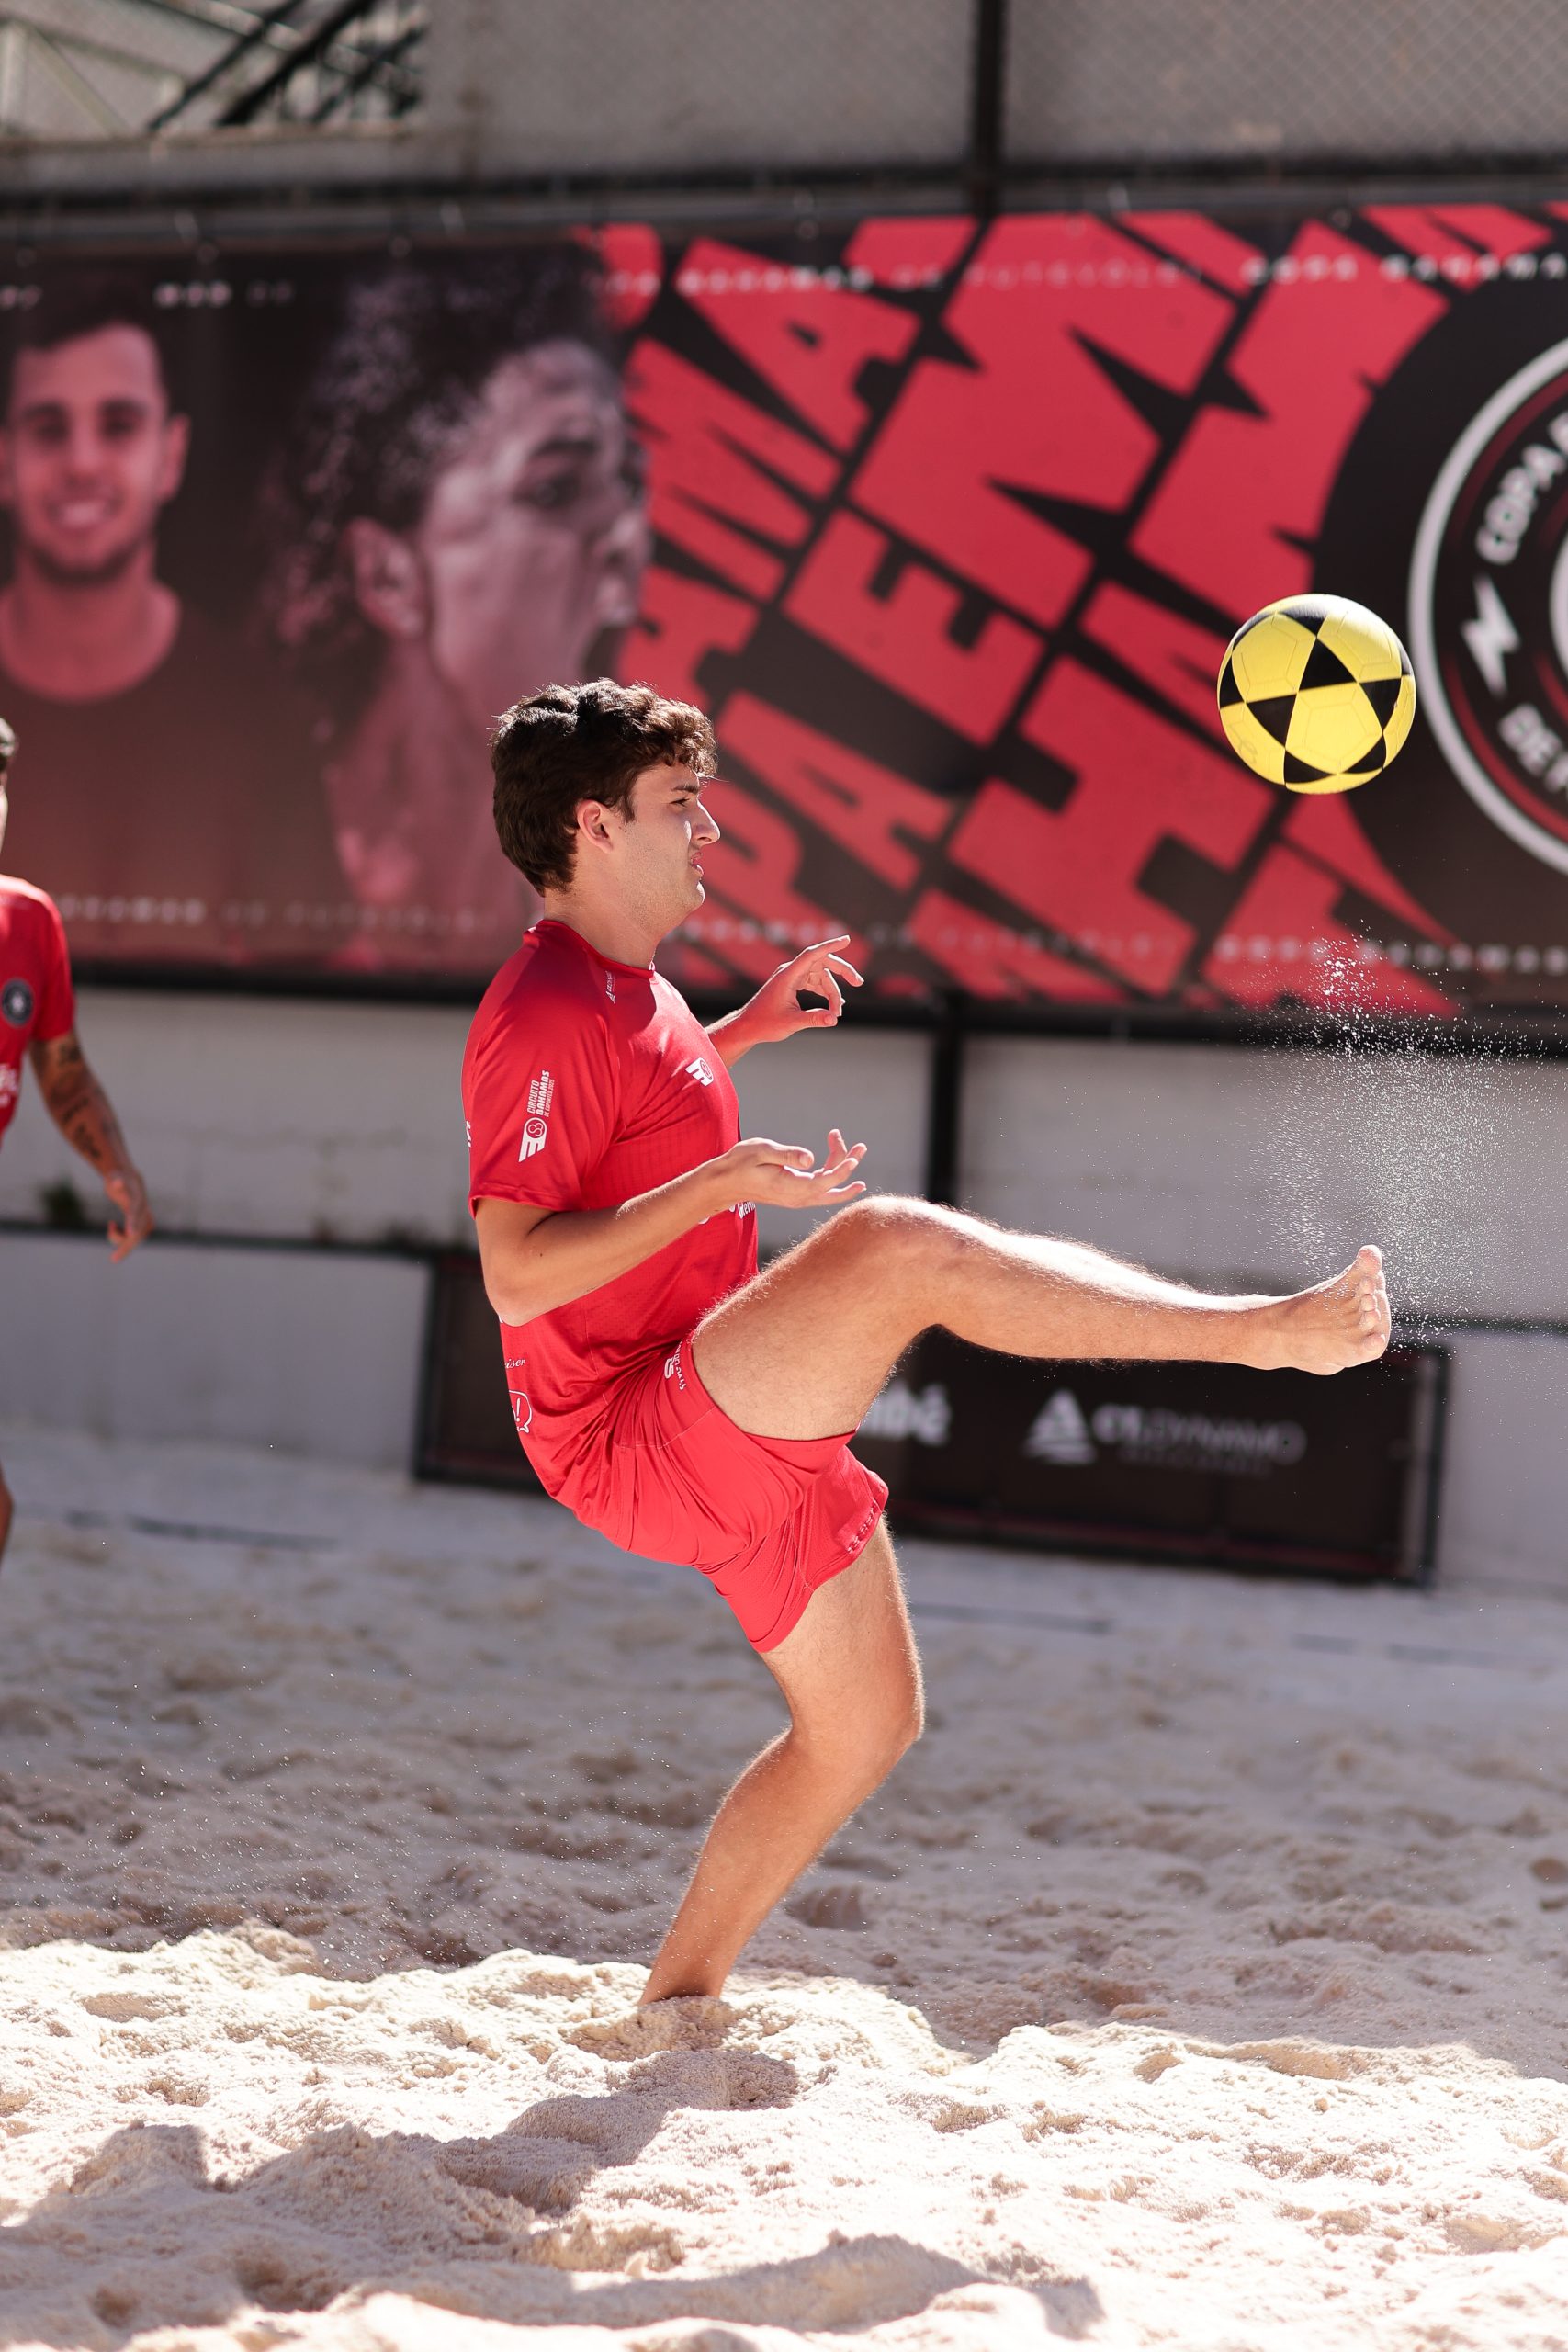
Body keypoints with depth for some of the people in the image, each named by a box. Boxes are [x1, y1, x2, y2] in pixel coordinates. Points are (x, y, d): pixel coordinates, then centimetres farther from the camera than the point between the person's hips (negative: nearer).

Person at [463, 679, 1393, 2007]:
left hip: (735, 1433, 11)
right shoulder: (547, 1012, -17)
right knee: (897, 1243, -31)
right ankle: (1262, 1331, -31)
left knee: (866, 1724, 17)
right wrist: (722, 1182, -33)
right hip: (632, 1437, -11)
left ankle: (676, 1999, 27)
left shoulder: (623, 989, 13)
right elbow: (515, 1276, -26)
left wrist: (745, 1029, 24)